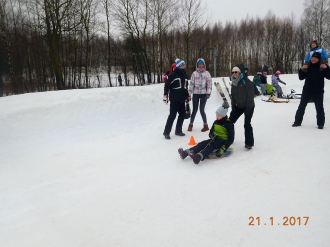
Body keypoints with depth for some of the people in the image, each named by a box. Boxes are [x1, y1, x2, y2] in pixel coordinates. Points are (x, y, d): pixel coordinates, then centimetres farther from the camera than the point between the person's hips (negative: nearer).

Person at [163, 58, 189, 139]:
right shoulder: (173, 75, -9)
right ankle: (166, 132, 1)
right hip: (174, 99, -7)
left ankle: (178, 130, 23)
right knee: (172, 115, -8)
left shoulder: (185, 75, 14)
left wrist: (187, 96, 25)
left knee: (182, 115, 9)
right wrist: (165, 95, -15)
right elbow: (166, 85, -10)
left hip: (182, 99, 7)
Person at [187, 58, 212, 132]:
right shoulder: (194, 73, 5)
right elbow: (191, 83, 5)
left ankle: (206, 125, 9)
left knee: (202, 110, -6)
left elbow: (209, 84, -2)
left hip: (203, 94, -2)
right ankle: (191, 124, 22)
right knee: (194, 110, 6)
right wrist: (189, 93, 0)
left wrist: (208, 93, -10)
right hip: (195, 94, 2)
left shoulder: (207, 73, 2)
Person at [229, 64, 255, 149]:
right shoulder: (234, 83, 4)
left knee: (247, 124, -13)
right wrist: (233, 106, 3)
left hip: (248, 106, -7)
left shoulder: (247, 82, -18)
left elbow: (250, 96, -19)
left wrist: (248, 108, -21)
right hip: (239, 106, 7)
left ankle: (249, 143, 0)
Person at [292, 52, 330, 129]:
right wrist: (301, 70, -9)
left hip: (318, 91, -2)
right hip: (306, 90, 2)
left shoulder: (323, 67, -3)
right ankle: (297, 122, 13)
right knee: (301, 106, 5)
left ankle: (320, 123, 13)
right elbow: (301, 78, 6)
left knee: (319, 107, 3)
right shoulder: (307, 66, 5)